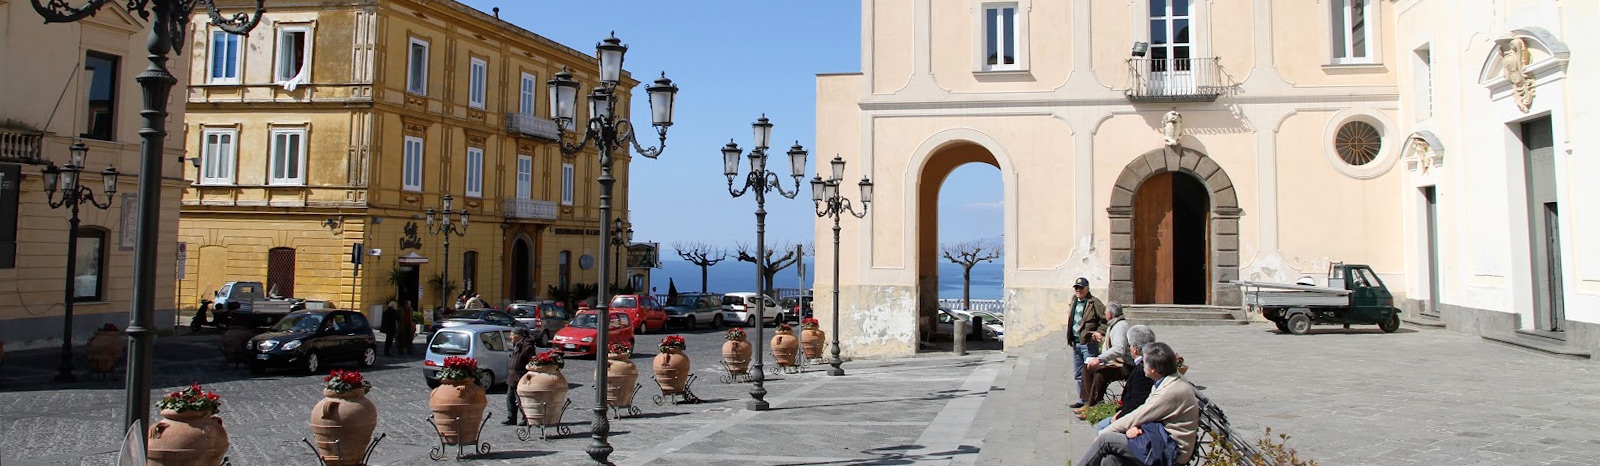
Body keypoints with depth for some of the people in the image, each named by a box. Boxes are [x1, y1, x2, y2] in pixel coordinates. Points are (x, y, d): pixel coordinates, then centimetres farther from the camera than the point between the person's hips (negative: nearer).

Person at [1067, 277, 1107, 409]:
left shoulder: (1094, 302, -10)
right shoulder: (1074, 300, 12)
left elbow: (1106, 318, -13)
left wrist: (1098, 332, -14)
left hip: (1089, 343, -8)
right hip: (1076, 343, 8)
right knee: (1078, 375, 15)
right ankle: (1082, 400, 25)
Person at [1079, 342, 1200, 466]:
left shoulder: (1172, 391, -21)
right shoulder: (1168, 383, 11)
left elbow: (1136, 417, -16)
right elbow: (1143, 413, 11)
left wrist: (1103, 433, -7)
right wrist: (1134, 427, -13)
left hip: (1168, 452, -9)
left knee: (1106, 439, -12)